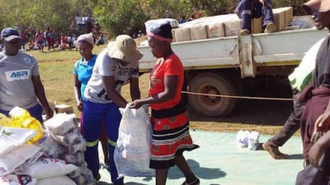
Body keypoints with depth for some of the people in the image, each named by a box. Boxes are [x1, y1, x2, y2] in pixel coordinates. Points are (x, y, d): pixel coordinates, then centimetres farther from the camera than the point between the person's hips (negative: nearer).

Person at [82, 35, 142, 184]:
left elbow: (134, 88, -7)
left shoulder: (133, 62, -16)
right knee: (90, 141, 9)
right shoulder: (106, 58, -31)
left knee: (116, 141, 4)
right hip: (93, 101, -3)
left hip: (114, 102, 3)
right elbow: (110, 90, -32)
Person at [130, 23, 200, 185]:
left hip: (169, 116, -10)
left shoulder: (171, 62, -22)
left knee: (161, 155, 2)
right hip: (165, 114, 10)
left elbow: (169, 94, -27)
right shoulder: (163, 61, 10)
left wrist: (143, 102, -25)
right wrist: (146, 102, 9)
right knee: (173, 151, 21)